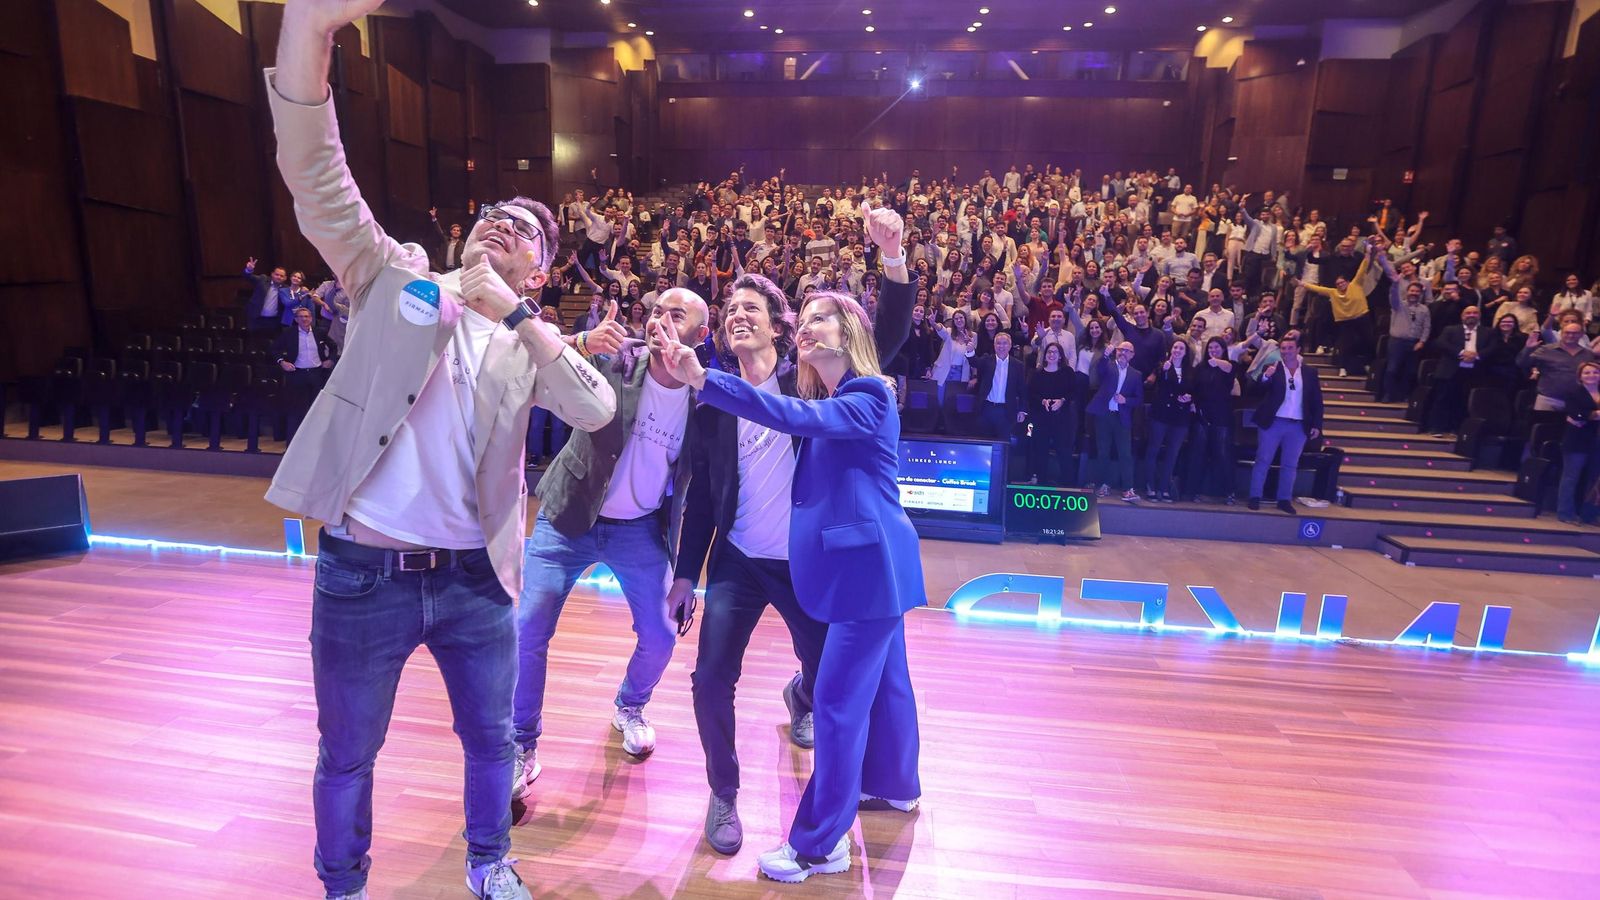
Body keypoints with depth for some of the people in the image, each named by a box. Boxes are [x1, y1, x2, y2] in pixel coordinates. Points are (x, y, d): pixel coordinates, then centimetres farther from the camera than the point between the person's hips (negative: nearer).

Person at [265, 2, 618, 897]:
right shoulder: (395, 276, 2)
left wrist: (515, 312, -14)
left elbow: (598, 411, -12)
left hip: (474, 579, 2)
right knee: (348, 756, 17)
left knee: (492, 739, 18)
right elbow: (318, 180, -12)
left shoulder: (529, 342, 4)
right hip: (363, 576, -1)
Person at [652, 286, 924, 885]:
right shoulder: (825, 401, 10)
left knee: (839, 698, -3)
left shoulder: (869, 397, -17)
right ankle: (895, 786, 44)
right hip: (862, 561, 9)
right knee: (881, 679, 23)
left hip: (870, 563, -9)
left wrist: (703, 379, -38)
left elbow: (795, 417, -32)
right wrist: (699, 377, -6)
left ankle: (821, 844, 11)